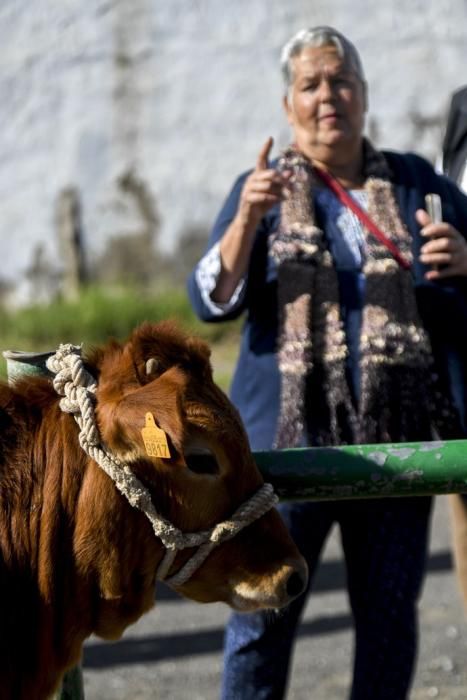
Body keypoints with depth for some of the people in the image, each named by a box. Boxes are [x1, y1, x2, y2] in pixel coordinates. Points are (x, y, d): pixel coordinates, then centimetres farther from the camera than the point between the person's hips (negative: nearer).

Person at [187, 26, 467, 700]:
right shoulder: (264, 190, 9)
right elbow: (211, 300, -2)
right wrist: (247, 221, -19)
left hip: (398, 435, 2)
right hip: (290, 435, -2)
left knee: (390, 609, 4)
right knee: (264, 610, -5)